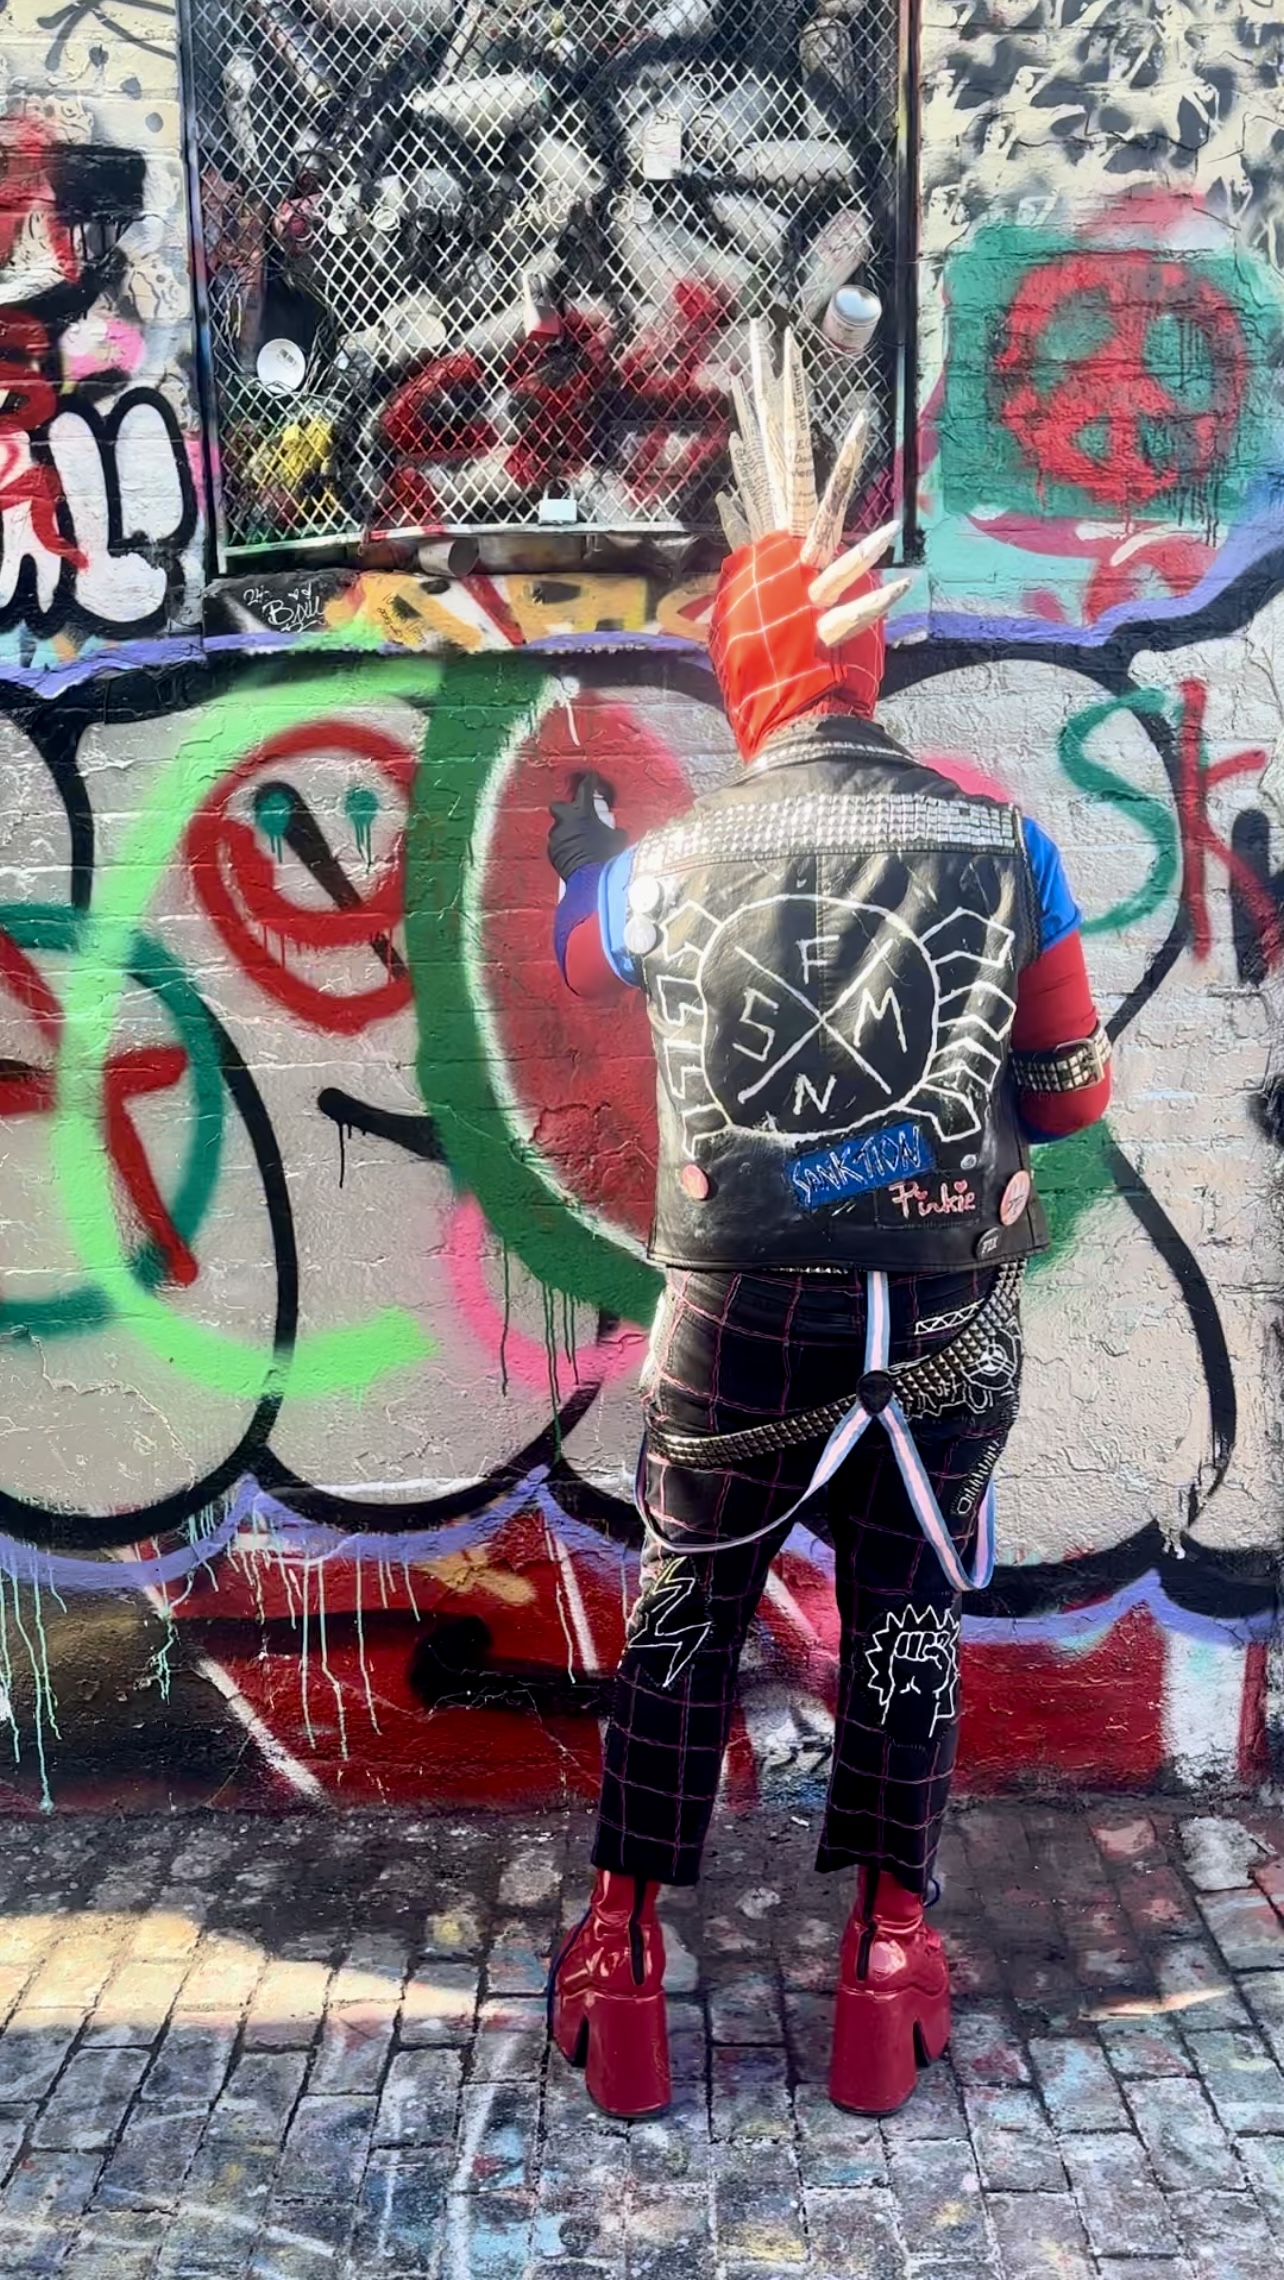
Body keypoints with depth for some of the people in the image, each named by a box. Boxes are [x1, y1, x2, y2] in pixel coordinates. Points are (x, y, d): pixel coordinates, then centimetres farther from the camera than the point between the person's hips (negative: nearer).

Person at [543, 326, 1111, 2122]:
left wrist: (576, 856, 39)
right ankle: (888, 1947, 29)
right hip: (950, 1316, 1)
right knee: (907, 1617, 19)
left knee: (683, 1611, 18)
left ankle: (625, 1949, 27)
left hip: (744, 1316, 0)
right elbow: (1072, 1093, 0)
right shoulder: (1002, 841, -6)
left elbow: (582, 953, 19)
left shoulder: (676, 857, -5)